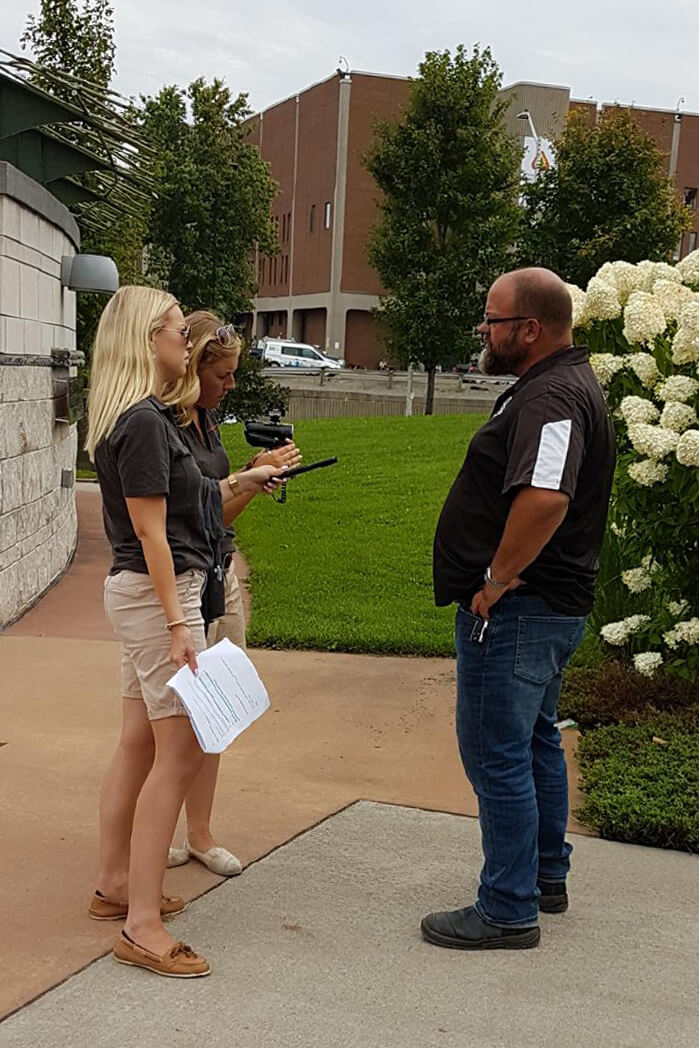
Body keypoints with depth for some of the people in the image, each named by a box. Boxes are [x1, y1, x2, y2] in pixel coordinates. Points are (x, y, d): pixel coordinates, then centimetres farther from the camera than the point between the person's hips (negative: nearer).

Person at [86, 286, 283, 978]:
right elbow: (150, 532, -20)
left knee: (139, 743, 16)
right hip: (158, 591, -10)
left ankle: (114, 885, 28)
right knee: (180, 754, -7)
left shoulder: (138, 416, 13)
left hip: (139, 590, 10)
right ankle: (141, 926, -3)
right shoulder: (144, 420, -17)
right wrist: (177, 624, -21)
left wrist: (236, 484, 22)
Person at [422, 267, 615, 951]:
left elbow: (544, 499, -37)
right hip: (548, 606, 11)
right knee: (535, 742, 21)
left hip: (515, 610, -11)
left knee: (497, 755, -3)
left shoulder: (551, 396, -21)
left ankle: (508, 912, 7)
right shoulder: (564, 384, 15)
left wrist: (496, 582, -25)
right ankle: (546, 876, 36)